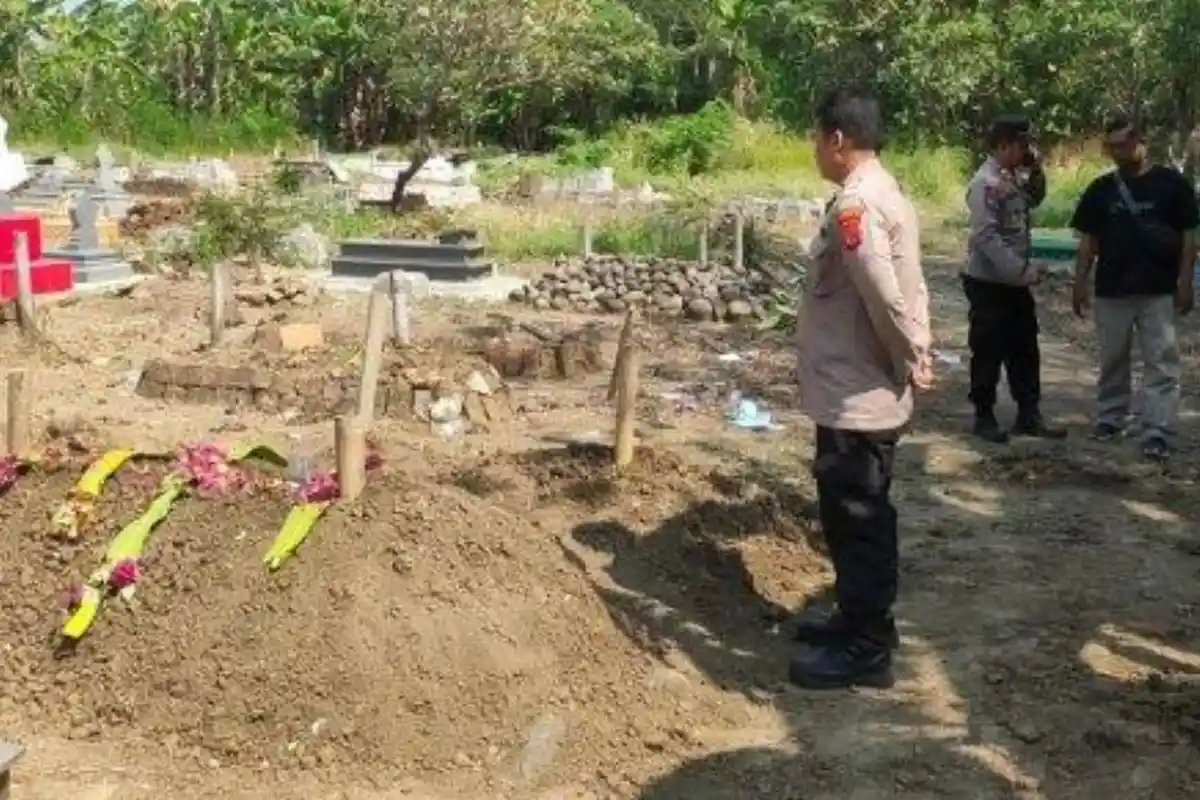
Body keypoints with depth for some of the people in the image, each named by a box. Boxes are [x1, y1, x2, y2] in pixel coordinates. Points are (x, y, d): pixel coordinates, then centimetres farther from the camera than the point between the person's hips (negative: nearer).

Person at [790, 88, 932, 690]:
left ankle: (864, 648, 8)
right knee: (859, 515, 19)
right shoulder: (884, 193, 13)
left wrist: (908, 360, -15)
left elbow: (885, 295, -28)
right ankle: (861, 621, 32)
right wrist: (916, 355, 9)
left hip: (854, 395, -10)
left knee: (854, 517, -1)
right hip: (868, 391, 10)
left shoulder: (855, 203, -20)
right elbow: (908, 286, 15)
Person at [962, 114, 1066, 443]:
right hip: (988, 282, -9)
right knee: (988, 352, 2)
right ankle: (984, 417, 14)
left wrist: (1036, 170, 7)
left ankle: (1029, 415, 21)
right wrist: (1024, 271, -25)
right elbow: (987, 237, -25)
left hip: (1015, 282, 9)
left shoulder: (1014, 177, 7)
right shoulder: (985, 183, -19)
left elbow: (1034, 200, 27)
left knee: (1025, 351, 13)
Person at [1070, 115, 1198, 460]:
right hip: (1111, 290, 3)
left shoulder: (1171, 183, -2)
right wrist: (1080, 283, 3)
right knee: (1112, 360, 12)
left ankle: (1157, 430, -5)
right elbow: (1088, 240, 8)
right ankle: (1110, 417, 26)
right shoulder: (1100, 189, 5)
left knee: (1161, 361, -4)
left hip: (1158, 290, -3)